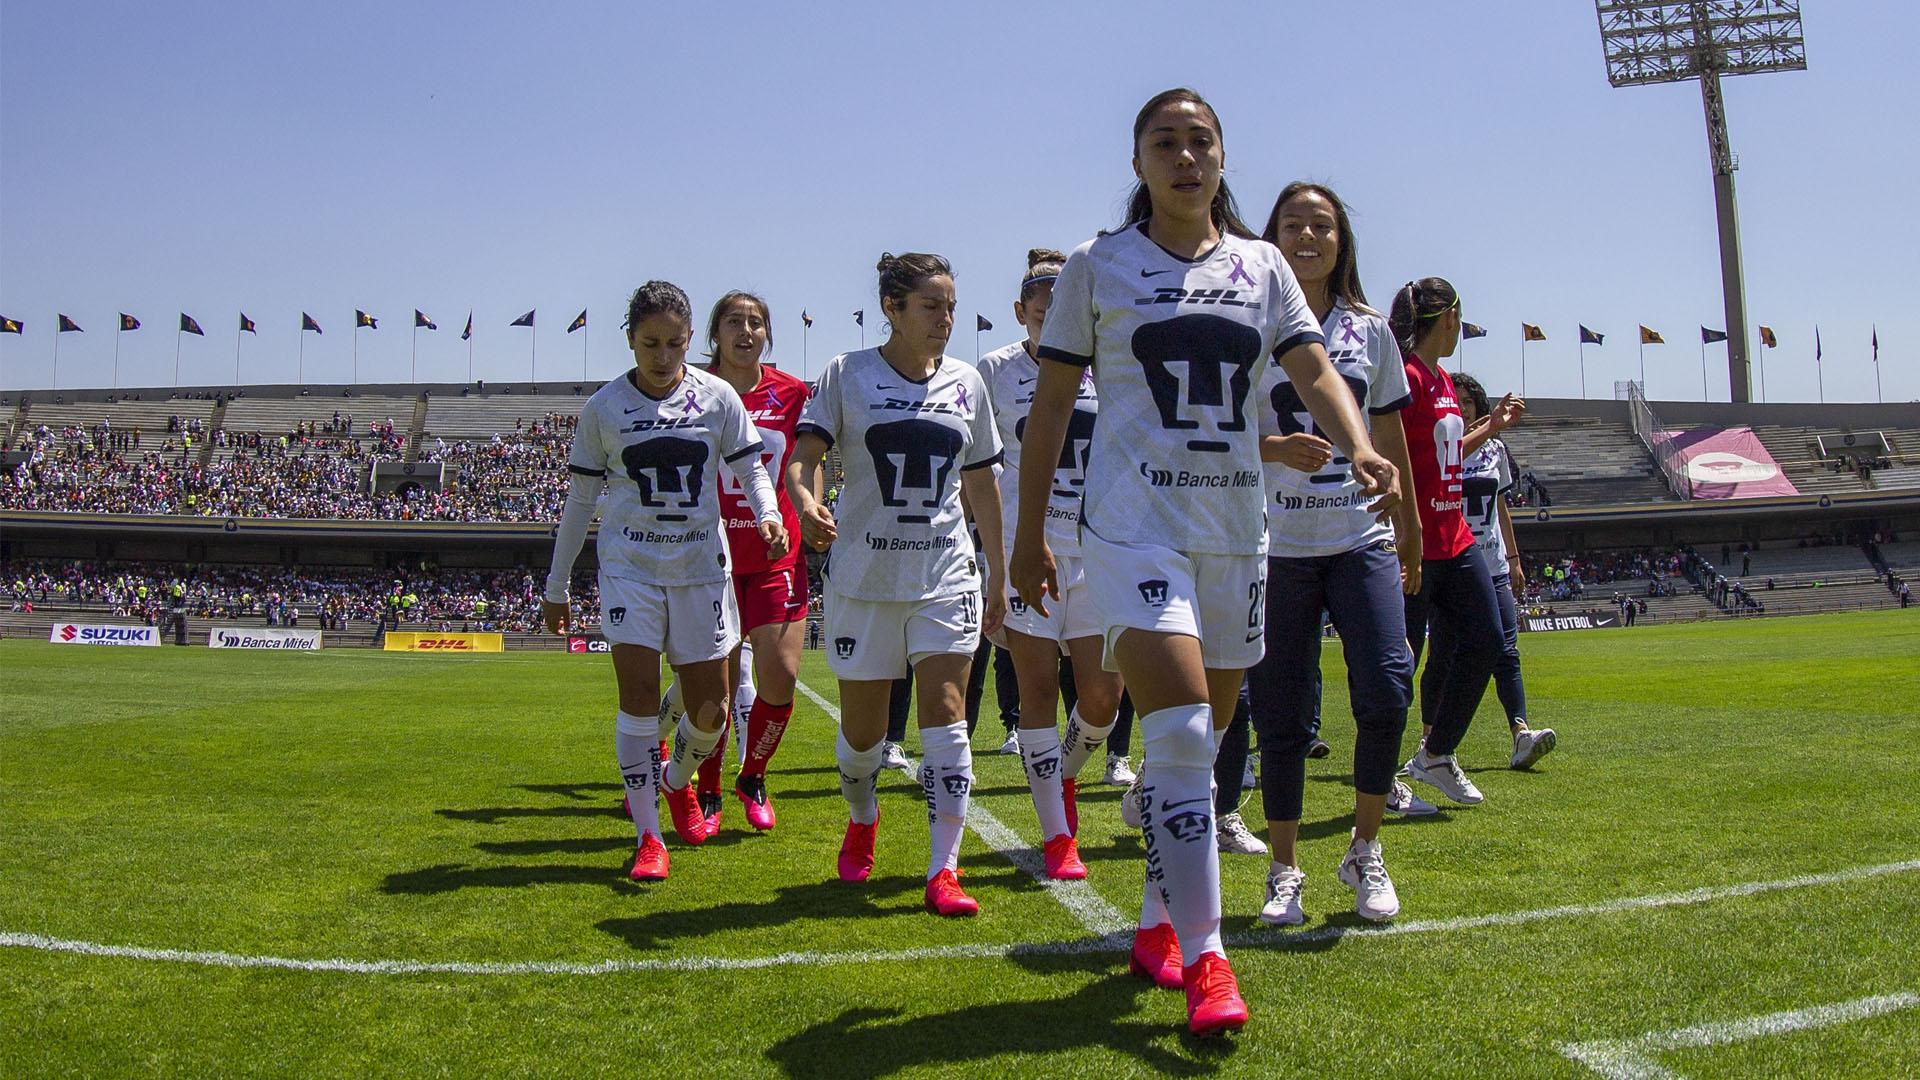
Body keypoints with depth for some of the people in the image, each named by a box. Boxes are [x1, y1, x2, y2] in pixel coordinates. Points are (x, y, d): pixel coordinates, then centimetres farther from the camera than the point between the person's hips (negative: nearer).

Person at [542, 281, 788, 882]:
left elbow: (749, 469, 8)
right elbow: (580, 498, 7)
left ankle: (678, 782, 36)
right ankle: (647, 836, 0)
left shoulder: (717, 398, 0)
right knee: (638, 693, -11)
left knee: (710, 709, 2)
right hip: (630, 561, -1)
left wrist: (768, 514, -15)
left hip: (701, 562, 1)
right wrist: (556, 586, 10)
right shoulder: (603, 409, 1)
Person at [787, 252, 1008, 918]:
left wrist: (998, 574, 15)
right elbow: (805, 455, -9)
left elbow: (981, 484, 14)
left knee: (945, 710, -9)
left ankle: (944, 870, -3)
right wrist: (807, 504, -32)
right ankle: (861, 820, 38)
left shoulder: (965, 382, 8)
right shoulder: (847, 373, -1)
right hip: (863, 575, -1)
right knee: (861, 727, 7)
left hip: (946, 574, 2)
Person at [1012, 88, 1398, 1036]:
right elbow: (1051, 402, 5)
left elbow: (1313, 371, 2)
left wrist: (1358, 446, -20)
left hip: (1236, 534, 4)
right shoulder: (1097, 266, 3)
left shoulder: (1262, 268, 11)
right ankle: (1204, 959, -11)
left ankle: (1159, 924, 27)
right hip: (1134, 529, -4)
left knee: (1198, 743, 10)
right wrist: (1029, 531, 3)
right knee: (1180, 733, -17)